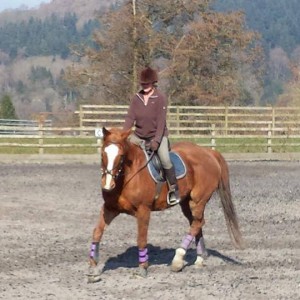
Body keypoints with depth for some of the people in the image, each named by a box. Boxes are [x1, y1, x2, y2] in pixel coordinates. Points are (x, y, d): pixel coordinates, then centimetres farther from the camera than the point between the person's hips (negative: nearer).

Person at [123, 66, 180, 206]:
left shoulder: (160, 98, -12)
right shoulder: (136, 98, 1)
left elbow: (161, 121, -17)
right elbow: (130, 117, -4)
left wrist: (156, 141, -25)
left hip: (157, 135, -5)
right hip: (139, 136, 5)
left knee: (165, 159, -25)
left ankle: (173, 190, -11)